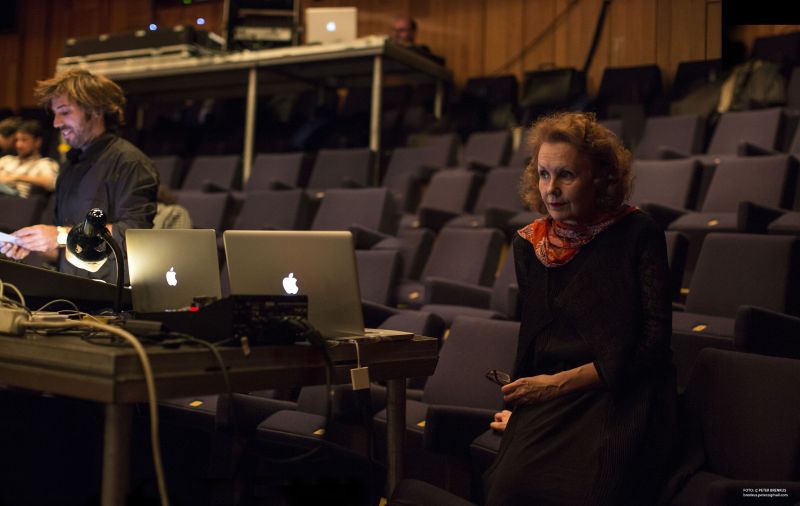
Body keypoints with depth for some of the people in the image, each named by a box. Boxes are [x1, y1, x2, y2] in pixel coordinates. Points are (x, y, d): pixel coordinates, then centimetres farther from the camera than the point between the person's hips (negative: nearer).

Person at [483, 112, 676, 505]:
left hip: (621, 397, -3)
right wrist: (518, 405, 7)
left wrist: (561, 382, -11)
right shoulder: (529, 244, 12)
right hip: (548, 402, 3)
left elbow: (652, 342, -6)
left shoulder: (638, 234, 0)